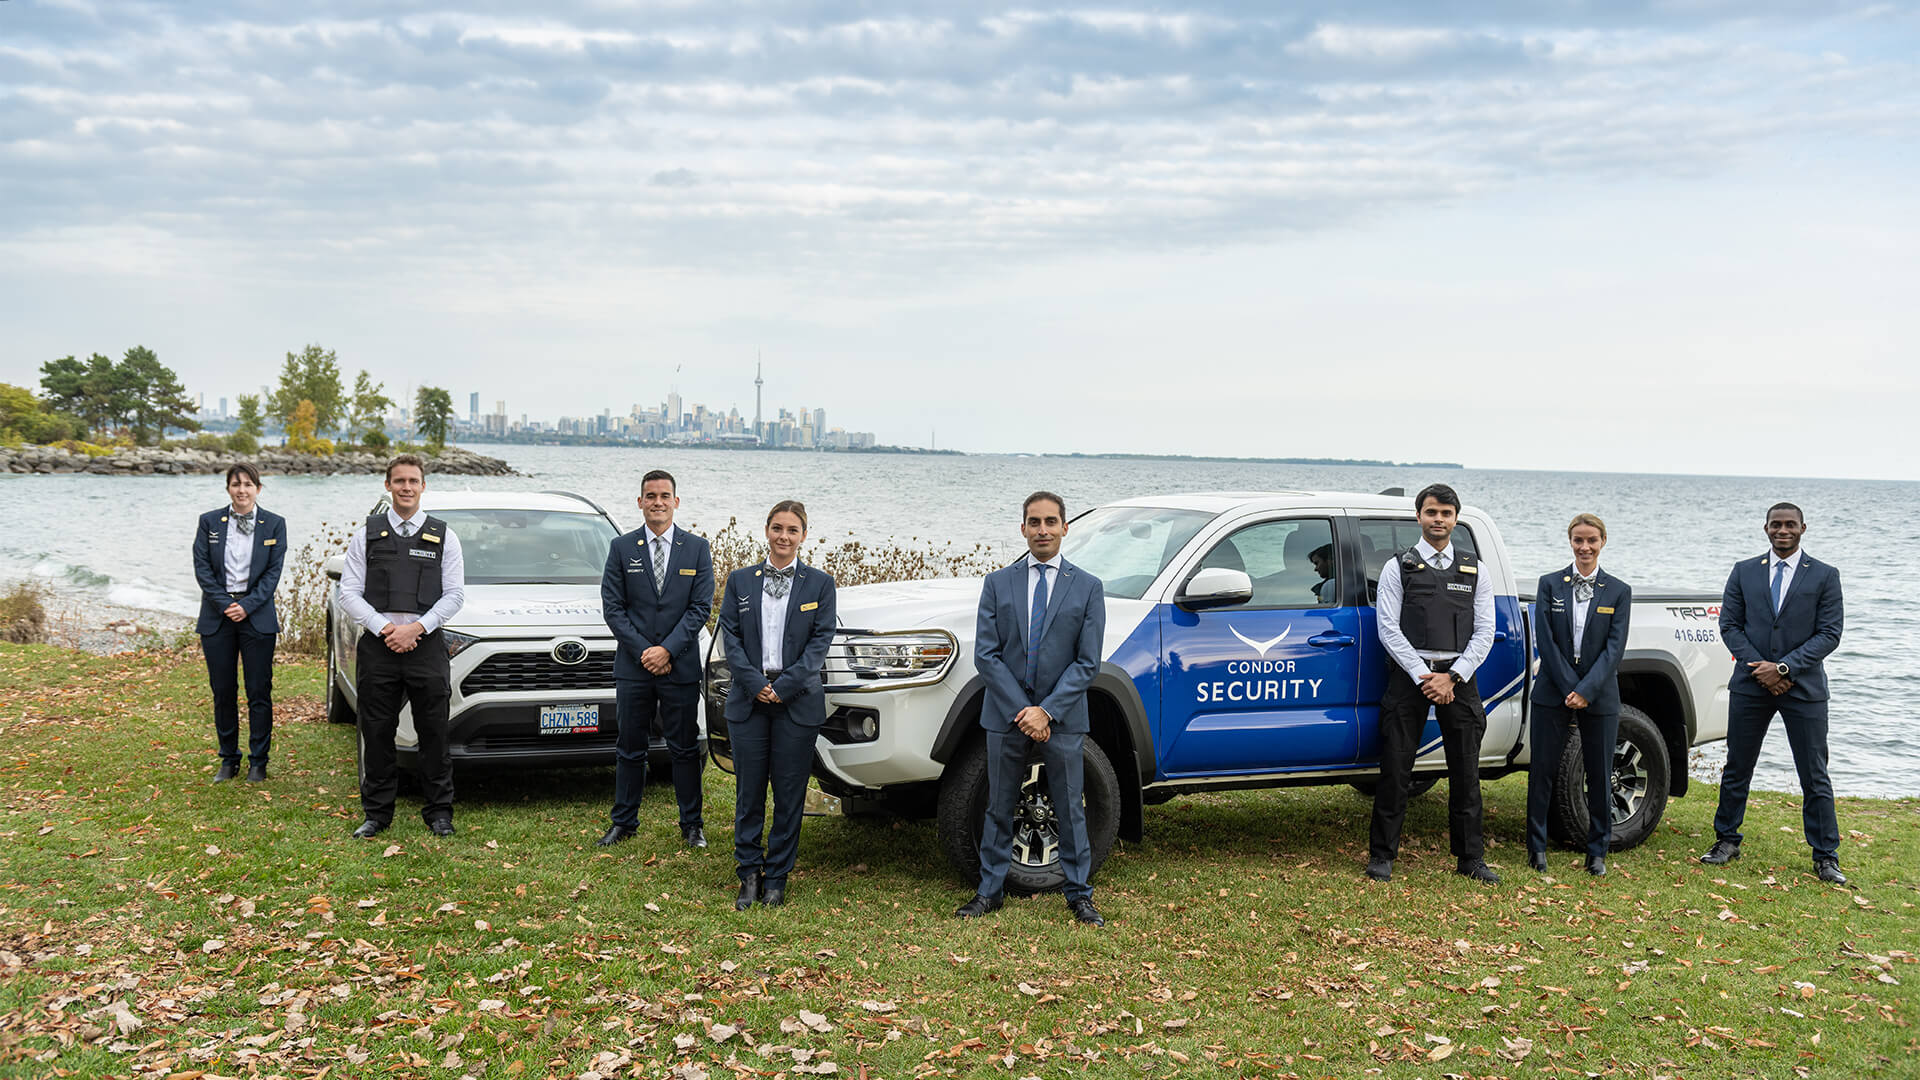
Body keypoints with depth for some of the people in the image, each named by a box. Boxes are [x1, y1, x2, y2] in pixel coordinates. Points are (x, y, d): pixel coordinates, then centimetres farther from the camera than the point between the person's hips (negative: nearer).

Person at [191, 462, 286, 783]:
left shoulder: (274, 524, 3)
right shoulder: (209, 522, 5)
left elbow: (273, 572, -1)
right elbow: (201, 568, 0)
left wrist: (247, 606, -12)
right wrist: (225, 604, -11)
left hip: (257, 616, -1)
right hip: (217, 616, 1)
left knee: (259, 692, 0)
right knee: (223, 692, 6)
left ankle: (258, 761, 10)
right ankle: (228, 760, 17)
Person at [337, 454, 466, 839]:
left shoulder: (443, 536, 8)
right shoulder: (367, 535, 8)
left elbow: (454, 594, 2)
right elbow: (349, 594, 3)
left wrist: (416, 627, -11)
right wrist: (385, 628, -10)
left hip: (426, 646, -1)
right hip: (377, 647, 1)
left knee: (434, 733, 2)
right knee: (377, 734, 5)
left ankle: (439, 813, 11)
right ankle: (377, 814, 15)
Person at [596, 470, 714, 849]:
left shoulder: (697, 549, 4)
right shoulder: (622, 548, 4)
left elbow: (700, 607, -1)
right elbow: (612, 607, 1)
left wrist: (668, 649, -11)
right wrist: (642, 651, -9)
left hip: (681, 667, 0)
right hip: (632, 667, 1)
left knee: (685, 748, 5)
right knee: (630, 749, 8)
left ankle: (692, 824, 16)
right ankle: (624, 821, 20)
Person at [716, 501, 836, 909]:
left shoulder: (820, 584, 4)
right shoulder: (740, 580, 8)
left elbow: (820, 641, -2)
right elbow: (730, 637, 2)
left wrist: (785, 685, -12)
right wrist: (756, 684, -11)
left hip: (798, 702, -1)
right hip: (748, 701, 1)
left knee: (789, 794, 3)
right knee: (748, 791, 4)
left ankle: (776, 878, 14)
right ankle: (748, 875, 15)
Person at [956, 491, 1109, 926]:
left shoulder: (1087, 588, 2)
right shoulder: (997, 583, 4)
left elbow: (1087, 662, -3)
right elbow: (986, 654, -2)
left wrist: (1047, 711, -13)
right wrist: (1020, 710, -11)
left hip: (1063, 718, -1)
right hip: (1005, 716, 1)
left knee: (1071, 810, 7)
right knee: (999, 809, 10)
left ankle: (1079, 894, 19)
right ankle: (990, 890, 21)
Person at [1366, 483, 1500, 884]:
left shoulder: (1474, 571, 12)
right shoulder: (1398, 567, 6)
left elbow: (1484, 632, 6)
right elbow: (1389, 628, -2)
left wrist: (1452, 677, -7)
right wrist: (1423, 675, -11)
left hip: (1457, 678, 2)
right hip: (1409, 674, -2)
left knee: (1465, 771, 5)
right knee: (1395, 768, -2)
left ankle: (1471, 857, 15)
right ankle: (1382, 855, 7)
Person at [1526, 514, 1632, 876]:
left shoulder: (1618, 592, 4)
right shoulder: (1550, 584, 3)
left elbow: (1615, 647, -3)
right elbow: (1546, 641, -3)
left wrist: (1586, 691, -13)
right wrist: (1570, 689, -10)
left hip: (1600, 696, 0)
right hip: (1553, 693, 0)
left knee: (1600, 776, 5)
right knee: (1543, 770, 2)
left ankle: (1597, 852, 17)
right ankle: (1537, 847, 13)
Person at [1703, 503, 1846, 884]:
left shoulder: (1824, 576, 1)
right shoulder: (1744, 572, 6)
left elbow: (1829, 634, -5)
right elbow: (1729, 625, 3)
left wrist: (1783, 667, -14)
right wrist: (1759, 668, -10)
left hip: (1803, 687, -2)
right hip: (1750, 684, 2)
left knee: (1815, 776, 3)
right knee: (1737, 768, 9)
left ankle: (1826, 856, 12)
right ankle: (1726, 841, 21)